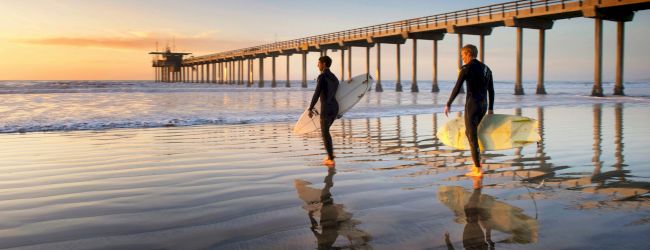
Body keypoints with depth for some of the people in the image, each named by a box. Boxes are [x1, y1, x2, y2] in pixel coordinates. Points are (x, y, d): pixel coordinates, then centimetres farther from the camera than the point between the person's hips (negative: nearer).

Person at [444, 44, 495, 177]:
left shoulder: (466, 68, -9)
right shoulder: (486, 69, 14)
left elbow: (457, 88, -11)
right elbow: (491, 91, 16)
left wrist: (448, 104, 0)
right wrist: (490, 109, 22)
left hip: (472, 105, -8)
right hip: (483, 106, 8)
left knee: (472, 137, -1)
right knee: (469, 132, 24)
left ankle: (478, 170, 0)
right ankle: (477, 161, 21)